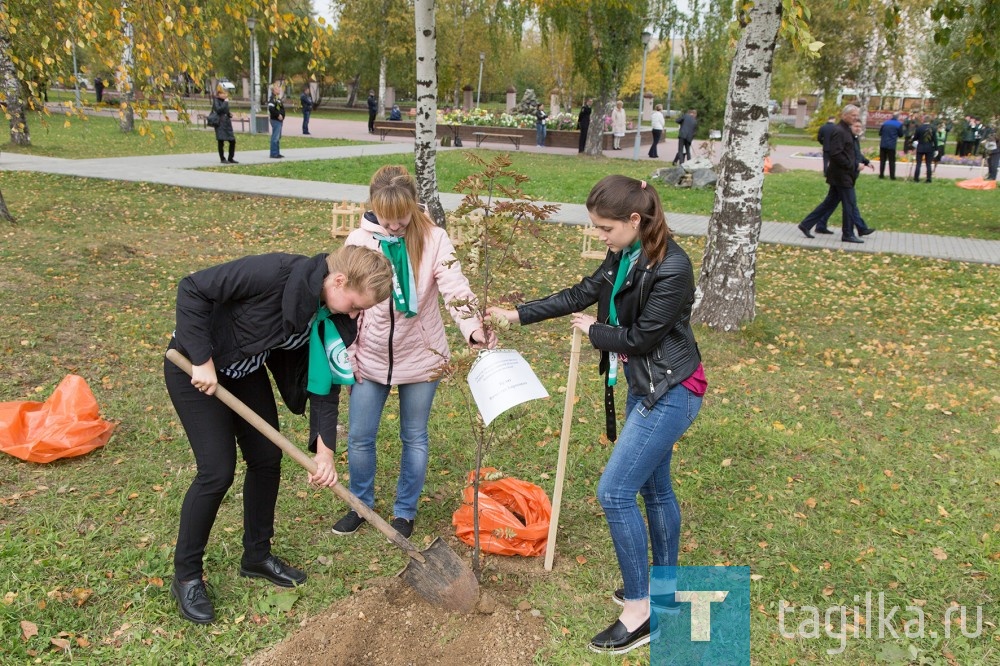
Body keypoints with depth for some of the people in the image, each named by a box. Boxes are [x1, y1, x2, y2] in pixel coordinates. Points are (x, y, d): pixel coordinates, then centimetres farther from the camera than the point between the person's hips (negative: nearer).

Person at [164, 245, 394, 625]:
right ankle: (186, 576, 12)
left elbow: (324, 382, -7)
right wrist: (203, 361, -28)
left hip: (247, 370, 7)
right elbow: (193, 289, -29)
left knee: (267, 459, 8)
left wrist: (325, 449, -16)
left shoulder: (331, 317, -11)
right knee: (217, 471, -8)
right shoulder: (275, 273, -34)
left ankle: (257, 556, 29)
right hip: (194, 366, -7)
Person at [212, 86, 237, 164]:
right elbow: (218, 109, -21)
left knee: (232, 141, 4)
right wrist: (225, 102, -15)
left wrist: (230, 114, 6)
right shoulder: (216, 100, -5)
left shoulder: (225, 101, 16)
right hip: (220, 123, -7)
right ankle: (222, 159, 5)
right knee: (221, 141, -4)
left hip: (227, 122, 7)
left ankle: (230, 158, 14)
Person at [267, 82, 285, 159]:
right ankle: (274, 153, -6)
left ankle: (277, 153, 20)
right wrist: (278, 115, -21)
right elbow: (271, 108, -25)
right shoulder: (272, 98, -13)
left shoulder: (277, 98, 18)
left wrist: (281, 116, 12)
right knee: (275, 137, -9)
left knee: (278, 137, 14)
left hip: (279, 120, 10)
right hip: (275, 120, -10)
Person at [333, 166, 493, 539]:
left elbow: (455, 288, -25)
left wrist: (473, 328, -44)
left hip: (420, 358, -2)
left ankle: (405, 511, 33)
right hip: (371, 358, 2)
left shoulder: (433, 239, -13)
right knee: (359, 437, 11)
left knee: (414, 438, 12)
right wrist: (346, 352, 0)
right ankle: (361, 504, 36)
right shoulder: (359, 241, -6)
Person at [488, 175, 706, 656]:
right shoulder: (623, 256, 2)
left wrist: (593, 331, -4)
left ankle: (640, 610, 5)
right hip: (644, 386, 9)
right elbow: (580, 295, 9)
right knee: (654, 487, 19)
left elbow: (641, 337, -21)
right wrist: (517, 314, 6)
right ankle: (665, 587, 37)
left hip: (670, 392, -9)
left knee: (615, 491, -9)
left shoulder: (671, 268, -25)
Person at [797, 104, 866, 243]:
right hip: (842, 175, -10)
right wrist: (851, 166, -17)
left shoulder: (846, 130, 15)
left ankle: (806, 225, 15)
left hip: (840, 175, 10)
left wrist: (855, 164, 11)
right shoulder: (839, 131, -17)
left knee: (830, 202, 13)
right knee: (850, 204, -2)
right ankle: (848, 234, 8)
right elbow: (836, 154, -24)